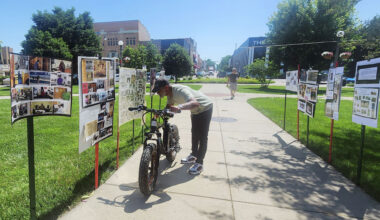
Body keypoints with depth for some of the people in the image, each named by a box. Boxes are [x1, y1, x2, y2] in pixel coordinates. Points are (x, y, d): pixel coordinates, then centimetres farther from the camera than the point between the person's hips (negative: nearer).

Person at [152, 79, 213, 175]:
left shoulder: (180, 90, -38)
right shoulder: (170, 93, -12)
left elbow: (195, 103, -54)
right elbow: (169, 106, 0)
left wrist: (179, 107, -68)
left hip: (205, 108, -9)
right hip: (195, 111, 9)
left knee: (202, 136, -8)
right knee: (194, 134, 19)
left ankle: (199, 163, -1)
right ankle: (193, 155, 35)